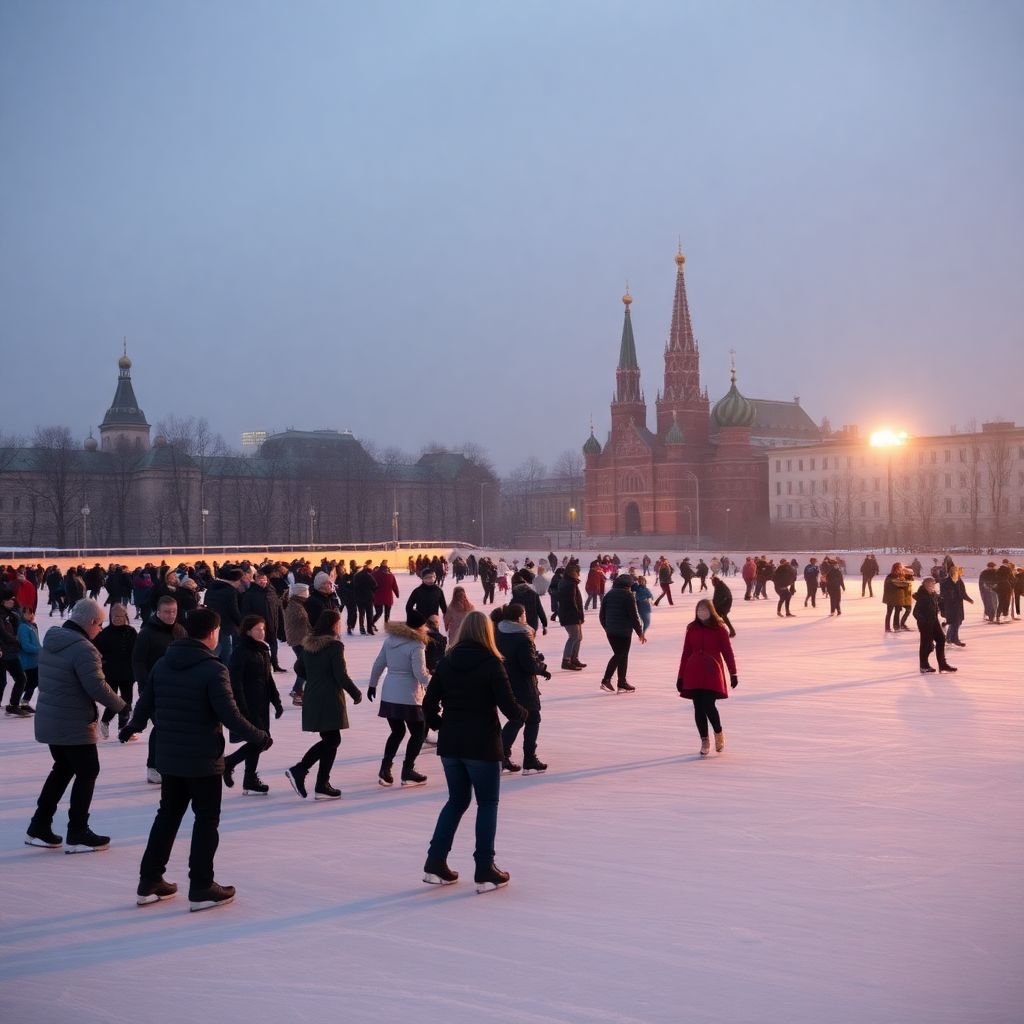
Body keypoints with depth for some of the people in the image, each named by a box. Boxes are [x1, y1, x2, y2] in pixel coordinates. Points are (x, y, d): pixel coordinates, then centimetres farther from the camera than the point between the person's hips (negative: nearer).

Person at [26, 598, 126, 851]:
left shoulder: (50, 642, 8)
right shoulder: (83, 649, -21)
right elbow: (97, 687, -24)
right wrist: (122, 706, -11)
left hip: (48, 722, 9)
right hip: (74, 725, -9)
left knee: (62, 769, 21)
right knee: (87, 773, 4)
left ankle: (39, 828, 23)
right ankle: (78, 835, 8)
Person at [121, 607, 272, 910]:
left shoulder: (162, 664, 1)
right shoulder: (213, 669, -18)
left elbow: (146, 703, 11)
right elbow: (229, 715, -21)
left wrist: (131, 727, 31)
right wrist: (259, 737, -8)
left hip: (169, 758, 6)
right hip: (204, 760, -6)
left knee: (167, 816, 18)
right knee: (206, 821, 6)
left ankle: (149, 882, 23)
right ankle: (201, 889, 9)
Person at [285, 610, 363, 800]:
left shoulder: (307, 645, 8)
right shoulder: (335, 646, -13)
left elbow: (300, 669, 17)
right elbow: (341, 676, -15)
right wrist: (356, 693, -3)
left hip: (311, 699, 7)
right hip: (330, 700, -7)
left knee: (329, 740, 17)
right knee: (331, 741, 3)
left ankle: (298, 771, 7)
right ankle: (322, 786, 5)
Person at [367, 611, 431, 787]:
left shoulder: (390, 640, 7)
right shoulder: (416, 646, -13)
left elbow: (379, 664, 13)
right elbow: (420, 673, -16)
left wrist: (372, 684, 23)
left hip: (388, 696, 6)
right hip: (408, 697, -6)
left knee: (397, 732, 20)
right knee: (418, 732, 10)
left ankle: (385, 769, 10)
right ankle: (407, 772, 8)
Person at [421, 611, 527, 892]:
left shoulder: (447, 662, 1)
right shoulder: (491, 664, -12)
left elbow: (429, 704, 2)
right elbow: (509, 707, -13)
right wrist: (524, 713, 7)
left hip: (450, 744, 5)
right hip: (482, 745, -5)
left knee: (457, 800, 19)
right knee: (487, 804, 9)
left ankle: (435, 863, 15)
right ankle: (485, 871, 9)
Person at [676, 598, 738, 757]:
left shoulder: (719, 629, 0)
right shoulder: (692, 629, 7)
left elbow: (727, 652, 2)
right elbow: (686, 653, 10)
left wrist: (733, 673, 1)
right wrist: (681, 676, 10)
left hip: (712, 673, -3)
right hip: (694, 673, 3)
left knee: (708, 706, -14)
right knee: (698, 708, 1)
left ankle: (719, 733, 12)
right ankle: (704, 741, 13)